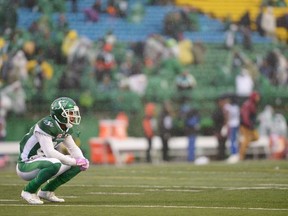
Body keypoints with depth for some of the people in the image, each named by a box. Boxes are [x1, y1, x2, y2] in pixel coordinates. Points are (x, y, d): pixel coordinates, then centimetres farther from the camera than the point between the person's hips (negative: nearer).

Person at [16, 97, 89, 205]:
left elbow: (73, 148, 13)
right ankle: (29, 191, -16)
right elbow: (50, 153, -30)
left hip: (42, 162, 9)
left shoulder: (65, 129, 4)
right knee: (54, 164, -37)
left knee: (80, 165, 3)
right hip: (26, 166, -9)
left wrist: (82, 160, -10)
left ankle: (46, 191, 11)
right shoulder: (46, 125, -24)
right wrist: (75, 162, -25)